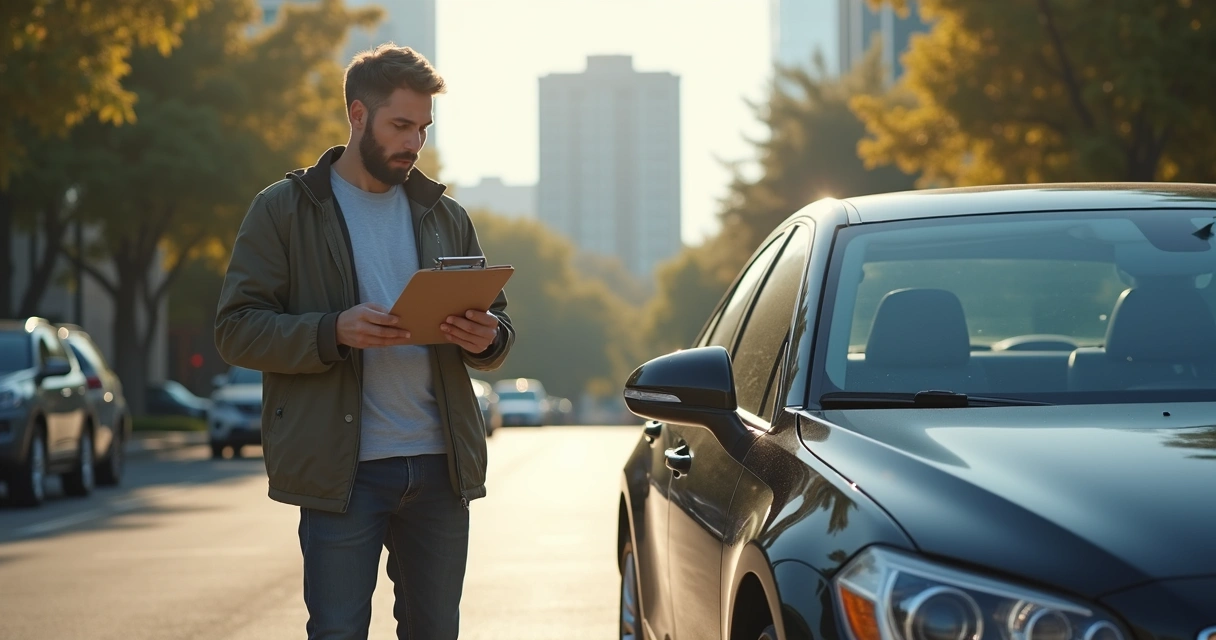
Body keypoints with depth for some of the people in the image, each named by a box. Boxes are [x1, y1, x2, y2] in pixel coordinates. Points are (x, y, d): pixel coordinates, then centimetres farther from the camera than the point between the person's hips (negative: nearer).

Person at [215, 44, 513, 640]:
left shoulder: (444, 216, 14)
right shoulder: (284, 210, 2)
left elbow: (497, 316, 19)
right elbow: (237, 328, -5)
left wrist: (487, 338, -6)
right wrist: (333, 331, -21)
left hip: (440, 463, 4)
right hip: (342, 471, -4)